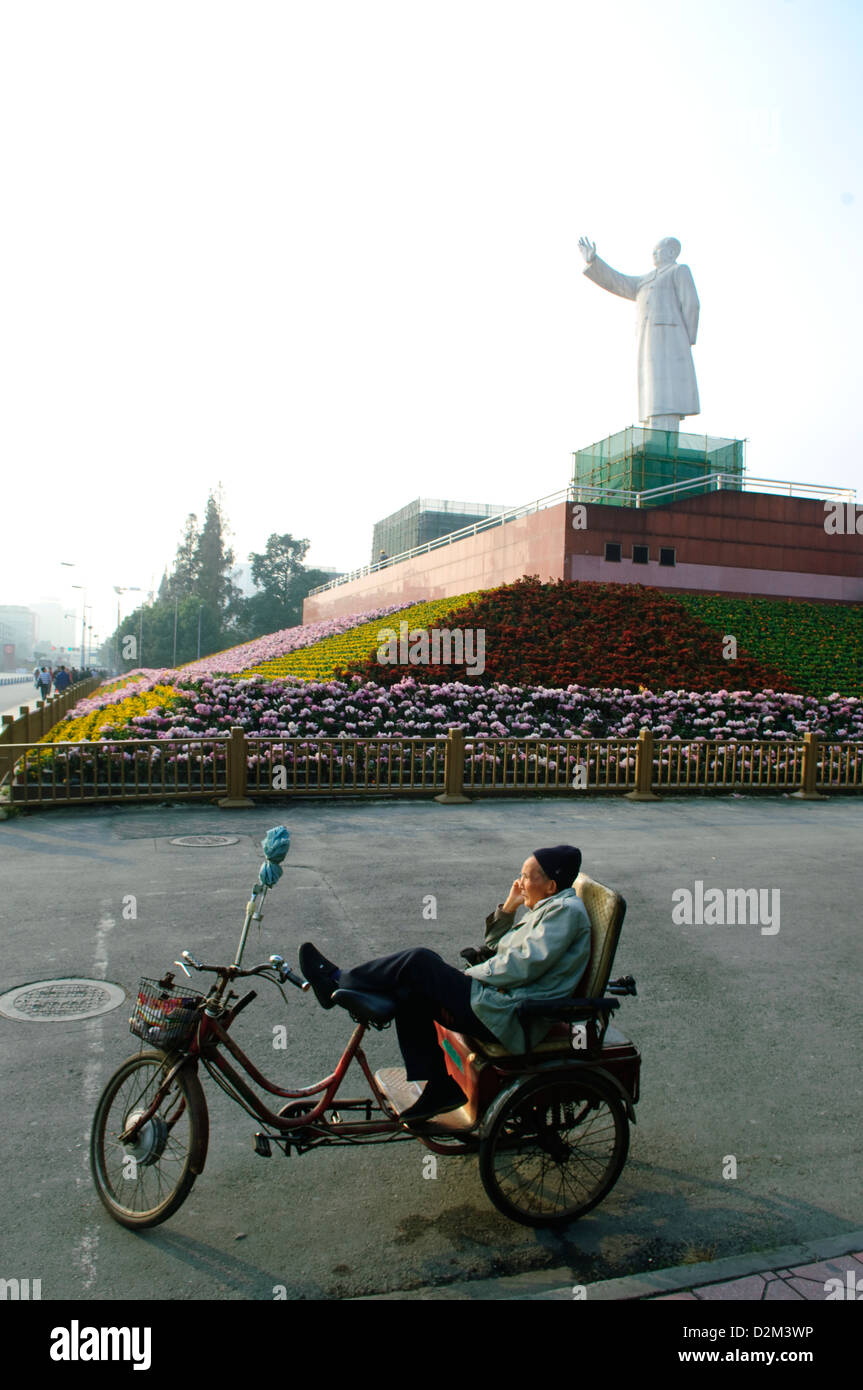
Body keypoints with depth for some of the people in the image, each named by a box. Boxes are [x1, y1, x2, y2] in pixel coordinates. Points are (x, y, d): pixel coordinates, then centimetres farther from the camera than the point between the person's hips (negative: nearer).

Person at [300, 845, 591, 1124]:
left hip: (509, 1016, -10)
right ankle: (439, 1087, 5)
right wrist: (508, 908, 7)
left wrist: (467, 977, -9)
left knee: (420, 961, -17)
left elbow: (523, 966, -19)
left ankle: (337, 982, -1)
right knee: (409, 993, 1)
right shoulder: (543, 908, 20)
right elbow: (496, 947, 23)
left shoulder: (566, 910, -11)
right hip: (498, 1000, 10)